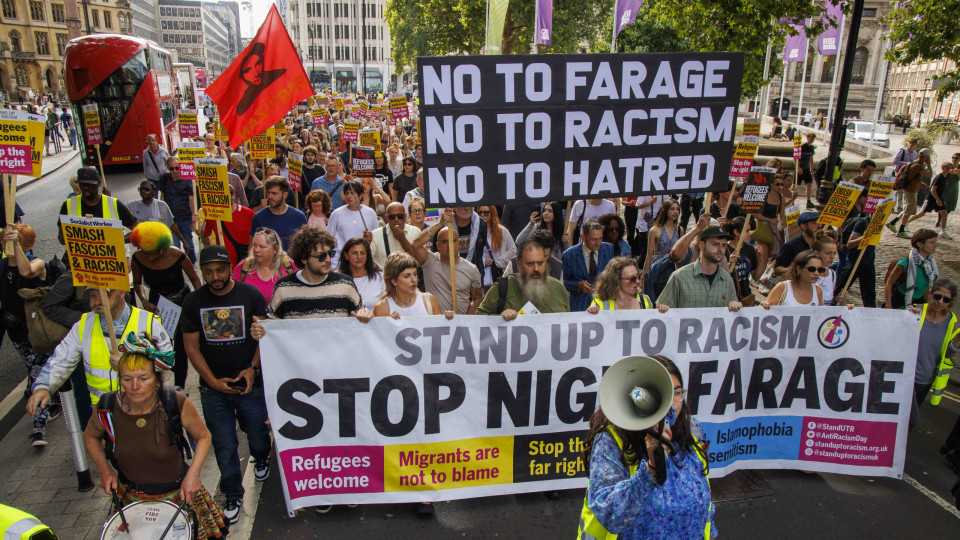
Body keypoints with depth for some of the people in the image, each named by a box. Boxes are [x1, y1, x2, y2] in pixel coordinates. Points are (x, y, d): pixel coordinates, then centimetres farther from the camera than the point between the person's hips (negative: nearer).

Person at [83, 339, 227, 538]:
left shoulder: (177, 404, -22)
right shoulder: (108, 408, -16)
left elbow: (203, 436, -5)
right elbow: (90, 436, 7)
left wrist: (193, 473, -17)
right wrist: (105, 470, -5)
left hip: (177, 493, -1)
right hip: (130, 498, 2)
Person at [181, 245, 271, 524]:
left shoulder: (251, 295, -6)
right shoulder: (193, 302, -1)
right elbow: (191, 347, 1)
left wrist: (253, 368, -13)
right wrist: (212, 381, -7)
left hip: (250, 383, -1)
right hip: (214, 386, 1)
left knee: (257, 433, 12)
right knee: (224, 445, 6)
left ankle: (261, 459, 47)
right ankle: (233, 496, 26)